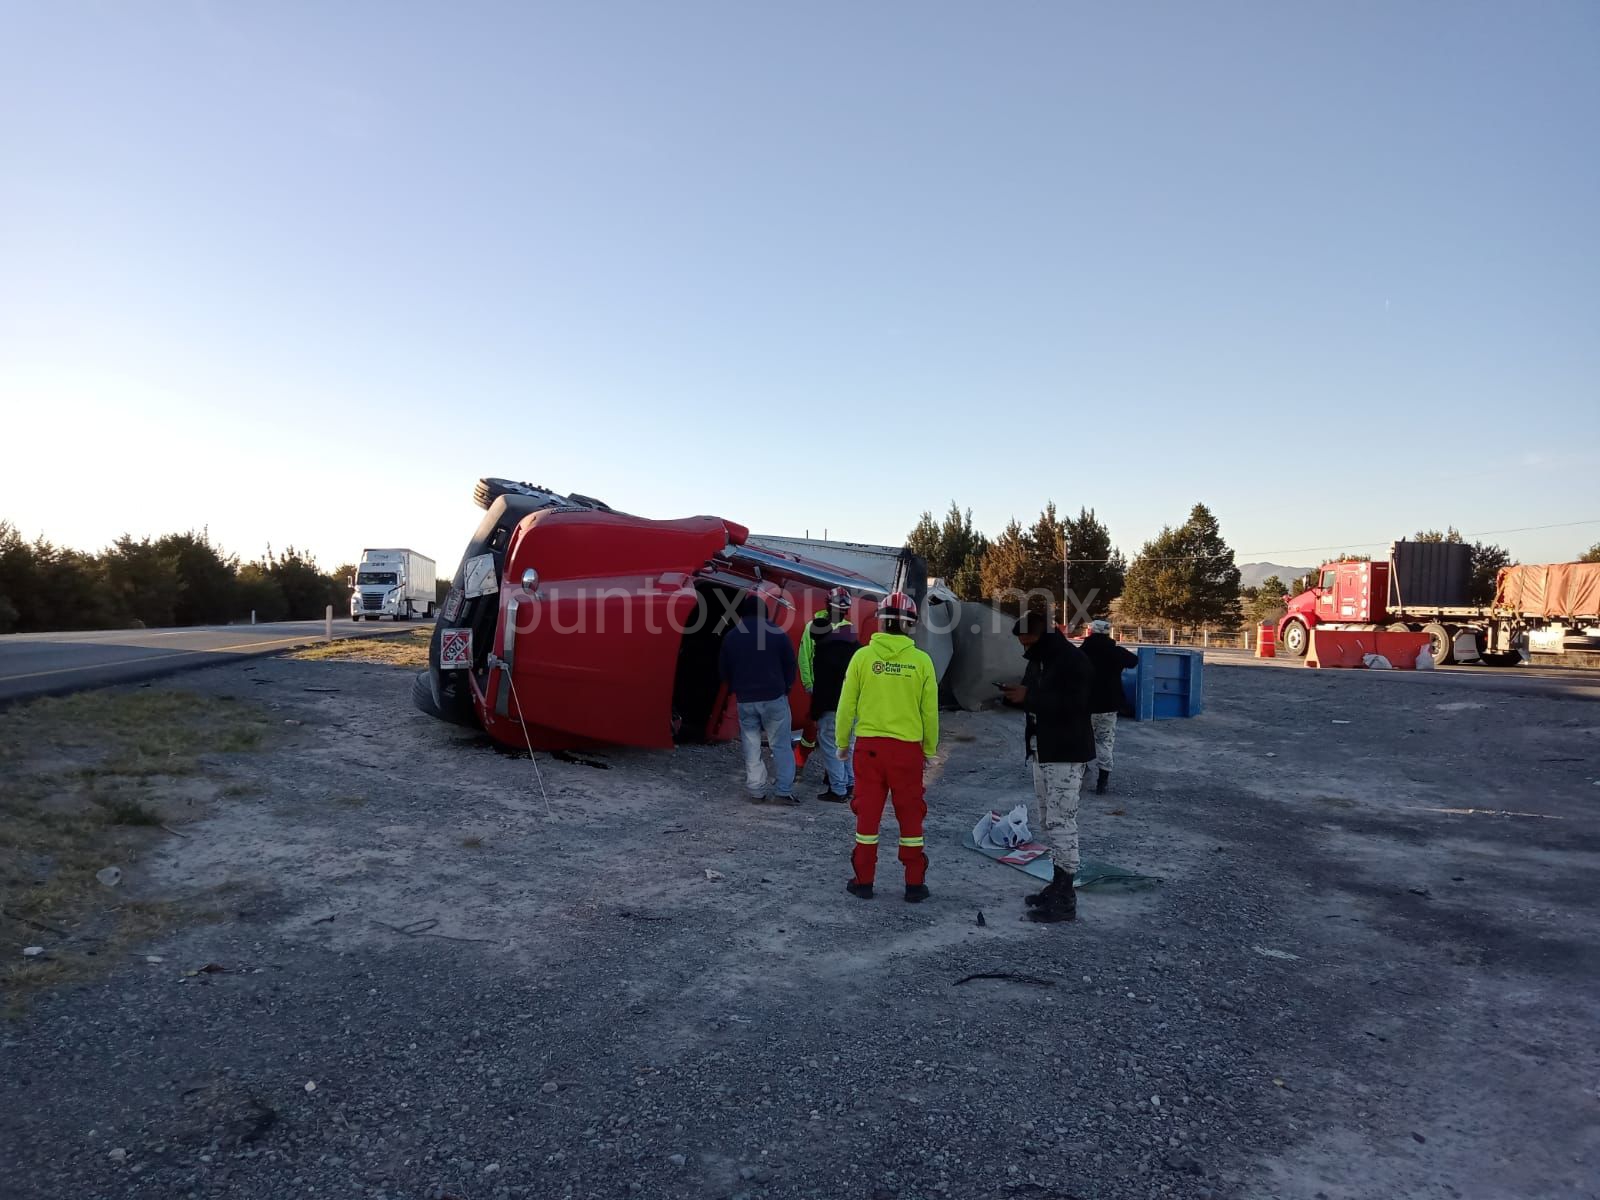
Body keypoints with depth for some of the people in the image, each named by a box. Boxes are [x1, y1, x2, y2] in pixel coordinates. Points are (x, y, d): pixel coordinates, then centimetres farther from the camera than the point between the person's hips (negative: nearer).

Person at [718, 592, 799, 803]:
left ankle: (756, 791, 10)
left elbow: (724, 669, 10)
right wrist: (786, 687, 15)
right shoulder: (777, 633, -5)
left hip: (745, 699, 2)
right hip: (774, 698, -2)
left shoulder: (730, 637, 3)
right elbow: (790, 664, 0)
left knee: (751, 747, 9)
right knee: (780, 745, 3)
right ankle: (785, 790, 0)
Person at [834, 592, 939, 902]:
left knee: (868, 812, 10)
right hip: (907, 748, 0)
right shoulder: (921, 660, -5)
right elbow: (930, 711, 1)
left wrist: (842, 742, 12)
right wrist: (930, 749, 15)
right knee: (910, 815, 11)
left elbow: (847, 705, -2)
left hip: (868, 745, 0)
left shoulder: (862, 656, -6)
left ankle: (863, 881, 17)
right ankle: (915, 884, 17)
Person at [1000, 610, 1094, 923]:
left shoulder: (1073, 660, -16)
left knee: (1061, 823, -8)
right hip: (1042, 752, 10)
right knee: (1047, 823, 14)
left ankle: (1065, 899, -3)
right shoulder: (1037, 660, 13)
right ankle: (1058, 886, 24)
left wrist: (1029, 697, -26)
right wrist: (1017, 695, -3)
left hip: (1066, 754, -10)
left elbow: (1073, 705, -26)